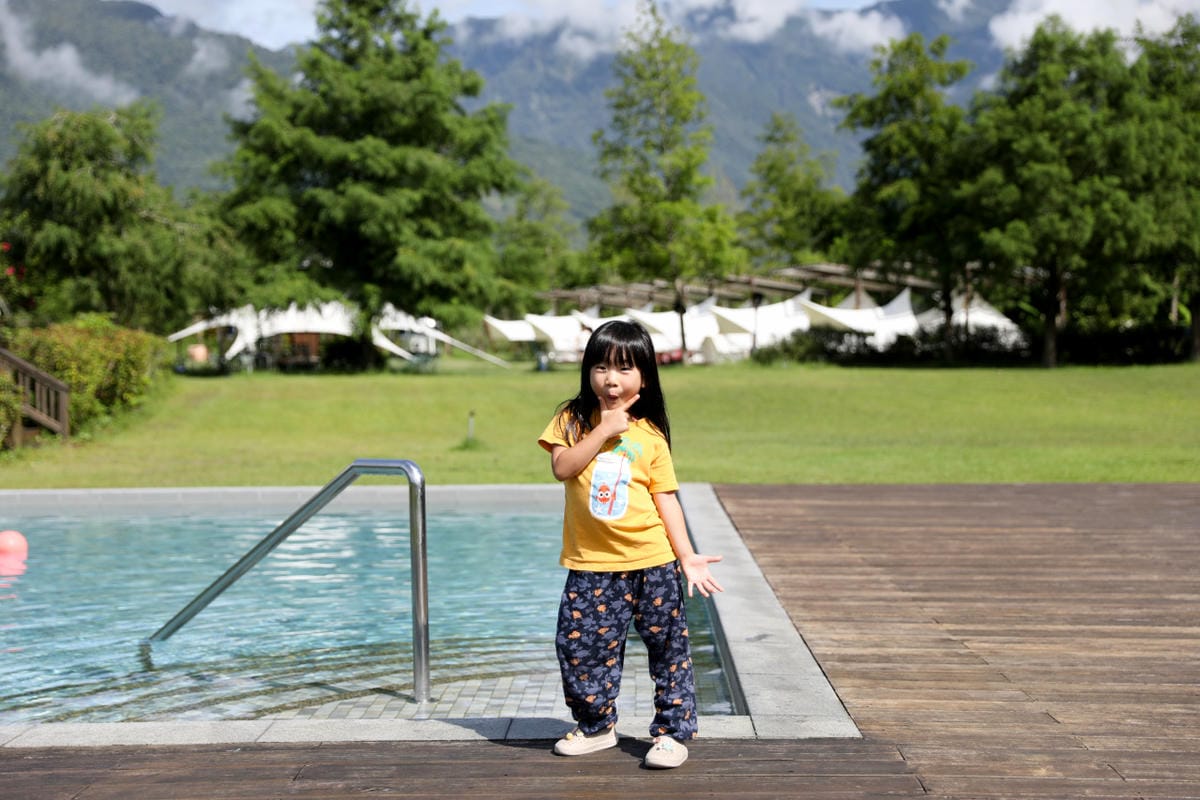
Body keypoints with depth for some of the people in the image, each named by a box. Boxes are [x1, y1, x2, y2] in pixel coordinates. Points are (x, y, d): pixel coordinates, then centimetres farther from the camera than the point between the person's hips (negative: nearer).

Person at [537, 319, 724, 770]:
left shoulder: (650, 435, 1)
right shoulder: (573, 420, 2)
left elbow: (665, 498, 2)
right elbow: (562, 467, -13)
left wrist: (687, 555, -4)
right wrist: (603, 431, -16)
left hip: (651, 563, 0)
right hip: (591, 566, 1)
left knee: (668, 647, 3)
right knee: (581, 646, 4)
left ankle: (672, 731, 16)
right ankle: (596, 726, 25)